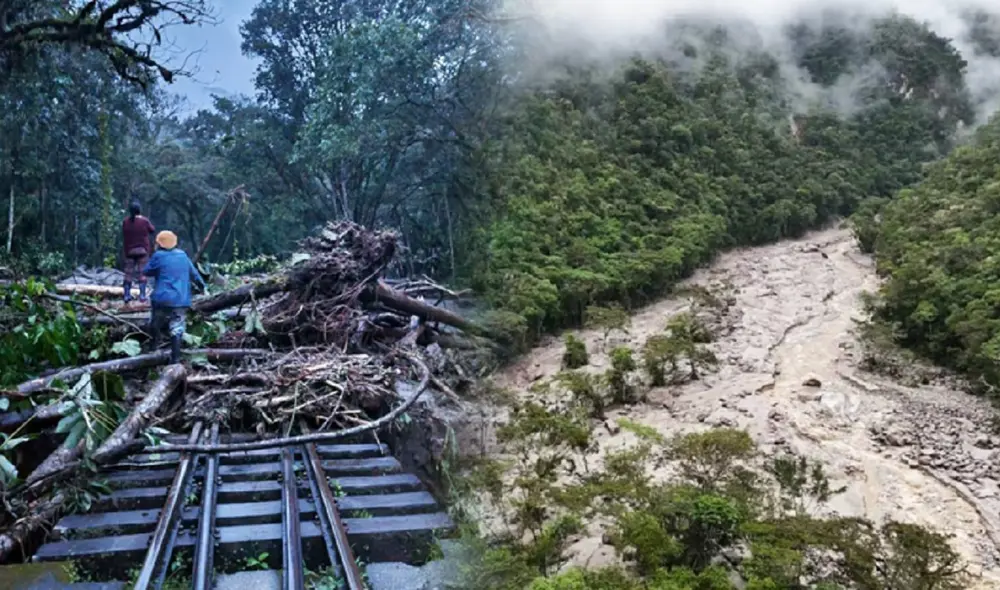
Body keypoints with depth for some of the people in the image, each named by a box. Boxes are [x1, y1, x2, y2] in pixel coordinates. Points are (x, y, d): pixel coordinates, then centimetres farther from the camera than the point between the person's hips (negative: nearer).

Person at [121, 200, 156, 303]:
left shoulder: (125, 222, -3)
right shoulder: (144, 221, -10)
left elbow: (124, 236, 5)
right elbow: (153, 230, 4)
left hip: (129, 251, 2)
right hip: (143, 250, -2)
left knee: (128, 273, 7)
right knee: (142, 273, 1)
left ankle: (127, 295, 6)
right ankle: (142, 295, -2)